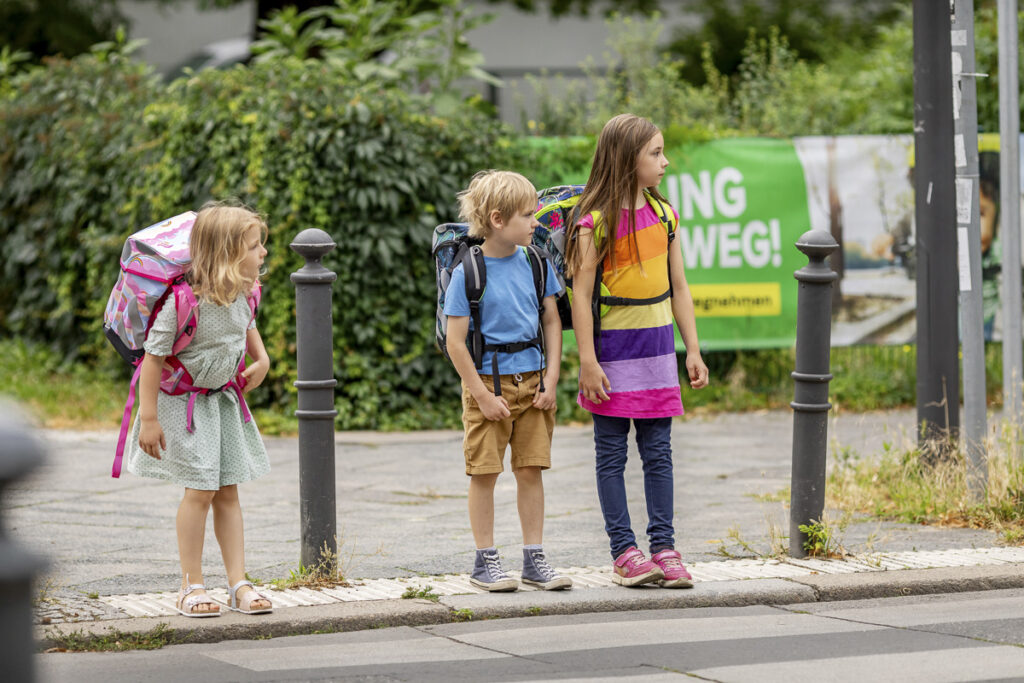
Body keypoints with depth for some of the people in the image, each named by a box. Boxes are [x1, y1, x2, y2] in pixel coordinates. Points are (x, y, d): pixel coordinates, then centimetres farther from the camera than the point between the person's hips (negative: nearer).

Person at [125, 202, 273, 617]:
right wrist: (148, 418, -22)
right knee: (200, 489, -10)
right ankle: (191, 587, 2)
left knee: (228, 490, 5)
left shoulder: (242, 292, -7)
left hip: (223, 397, 6)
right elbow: (154, 357, -23)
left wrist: (261, 360, 4)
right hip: (183, 400, -6)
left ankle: (238, 584, 8)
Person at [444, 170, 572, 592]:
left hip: (532, 382, 4)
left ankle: (534, 559, 13)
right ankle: (485, 561, 11)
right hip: (488, 382, -4)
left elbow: (552, 322, 10)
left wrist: (551, 379, 1)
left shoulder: (536, 264, 3)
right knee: (484, 472, 1)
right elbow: (455, 342, -11)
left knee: (531, 470, 6)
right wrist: (482, 395, -12)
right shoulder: (468, 272, -12)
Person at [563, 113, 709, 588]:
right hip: (613, 347, -5)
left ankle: (664, 548, 10)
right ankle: (624, 553, 5)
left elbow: (678, 286, 12)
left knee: (658, 451, 6)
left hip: (657, 347, 5)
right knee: (612, 454, 2)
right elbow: (581, 293, -10)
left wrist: (693, 350, 9)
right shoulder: (596, 221, -9)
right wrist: (588, 362, -14)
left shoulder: (662, 214, 8)